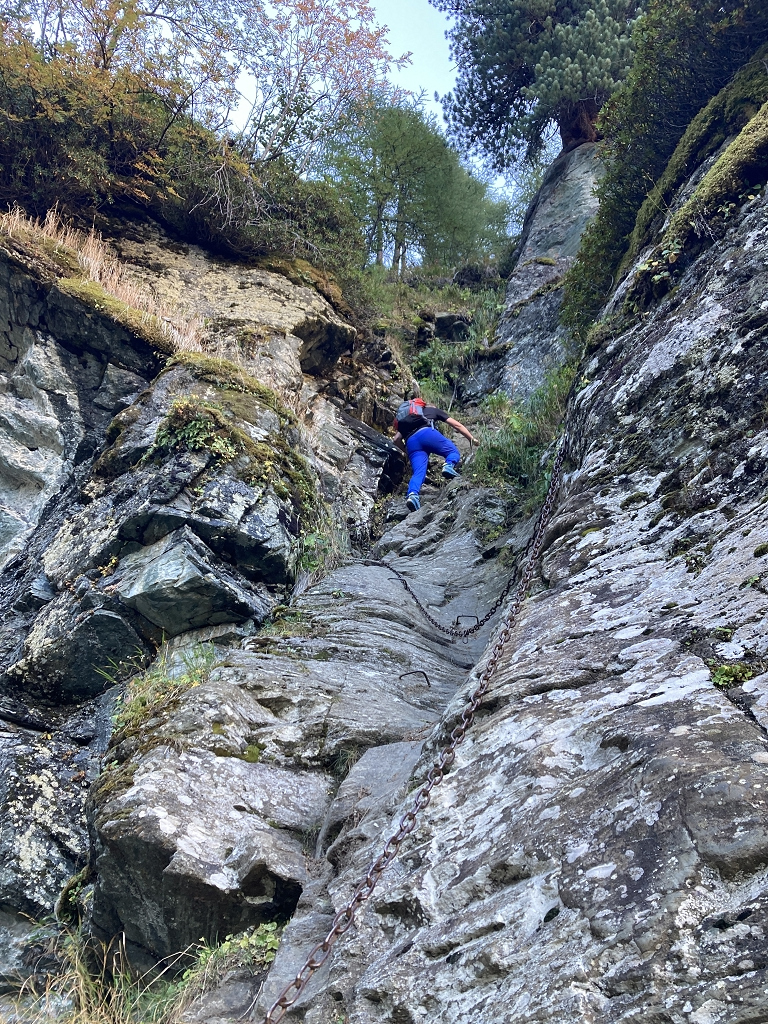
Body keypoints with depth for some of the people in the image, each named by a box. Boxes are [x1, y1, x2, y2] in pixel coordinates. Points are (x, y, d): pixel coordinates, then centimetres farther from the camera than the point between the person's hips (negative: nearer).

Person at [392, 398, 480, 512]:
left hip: (410, 441, 3)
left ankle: (412, 494, -36)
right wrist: (473, 439, 29)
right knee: (453, 451, 11)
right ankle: (449, 465, -23)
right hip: (426, 433, -3)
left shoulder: (406, 418, 40)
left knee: (418, 472, -7)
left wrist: (406, 451, 38)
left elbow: (396, 439, 26)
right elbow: (457, 425, 26)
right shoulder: (433, 410, 34)